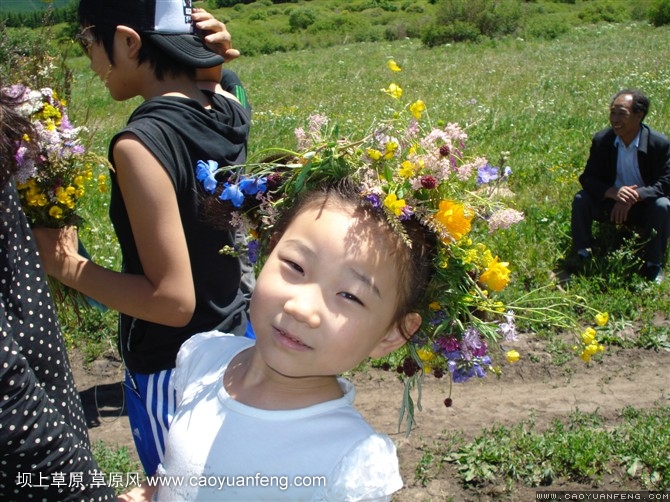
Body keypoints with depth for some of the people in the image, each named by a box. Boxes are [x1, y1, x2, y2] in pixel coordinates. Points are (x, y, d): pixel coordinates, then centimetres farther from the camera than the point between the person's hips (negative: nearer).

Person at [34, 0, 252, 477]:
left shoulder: (141, 144, -27)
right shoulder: (230, 112, -6)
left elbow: (173, 300, -26)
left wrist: (68, 266, -16)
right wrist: (210, 63, 5)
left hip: (171, 371, -7)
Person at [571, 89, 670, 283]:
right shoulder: (601, 140, -11)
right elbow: (588, 178, -13)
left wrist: (633, 196, -38)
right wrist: (613, 192, -35)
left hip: (644, 206, -2)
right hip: (611, 204, 2)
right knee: (581, 199, -22)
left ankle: (654, 265, -16)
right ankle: (582, 256, -10)